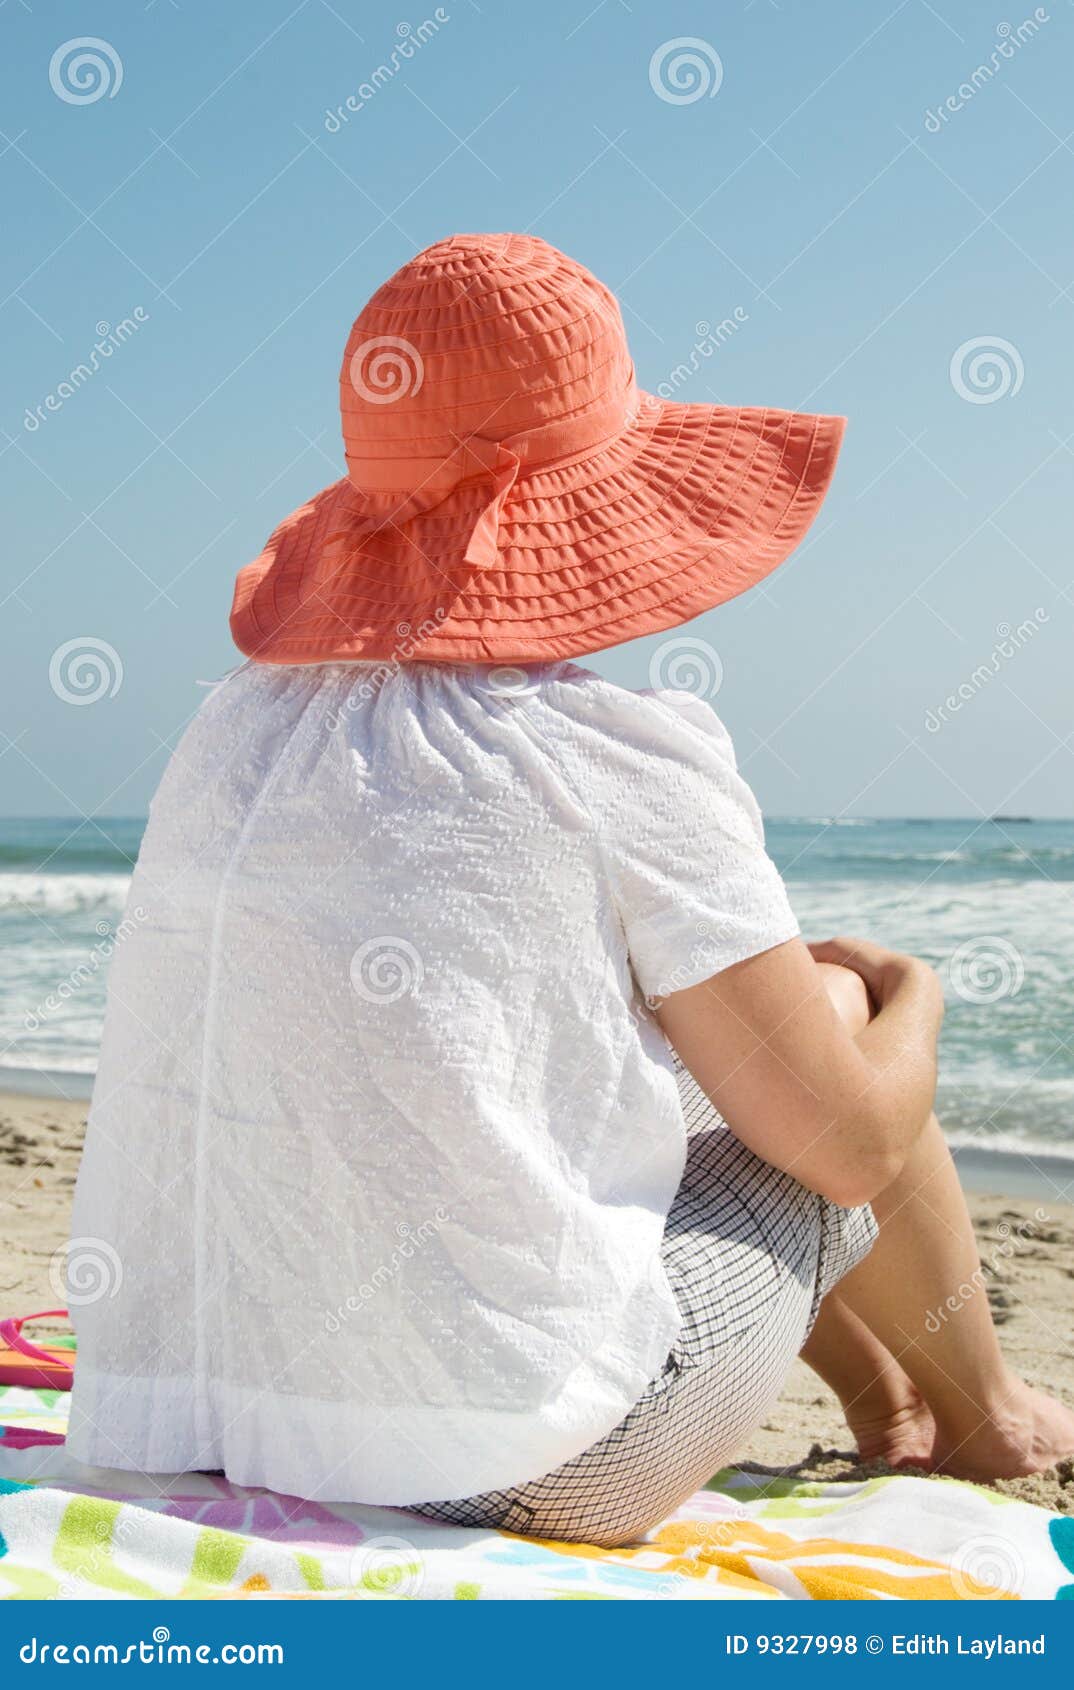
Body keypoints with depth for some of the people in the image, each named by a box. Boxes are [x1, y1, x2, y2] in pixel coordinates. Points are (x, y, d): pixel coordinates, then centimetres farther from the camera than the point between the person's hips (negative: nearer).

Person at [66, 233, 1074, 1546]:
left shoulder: (235, 726, 8)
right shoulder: (621, 756, -10)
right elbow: (856, 1147, -4)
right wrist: (913, 998, 18)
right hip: (518, 1471, -7)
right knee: (839, 1007, 14)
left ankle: (881, 1396, 46)